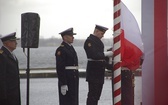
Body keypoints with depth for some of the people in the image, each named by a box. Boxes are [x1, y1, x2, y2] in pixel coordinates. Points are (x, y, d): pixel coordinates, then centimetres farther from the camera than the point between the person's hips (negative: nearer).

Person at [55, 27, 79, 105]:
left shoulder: (71, 48, 16)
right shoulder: (61, 49, -13)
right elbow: (60, 68, -18)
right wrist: (63, 84, -22)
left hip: (74, 78, 9)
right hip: (66, 79, -9)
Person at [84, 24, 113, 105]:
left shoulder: (98, 41, 17)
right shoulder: (89, 41, -13)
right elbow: (94, 55, -23)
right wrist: (106, 54, -22)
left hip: (99, 71, 10)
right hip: (93, 71, -10)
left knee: (97, 93, 13)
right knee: (93, 93, -9)